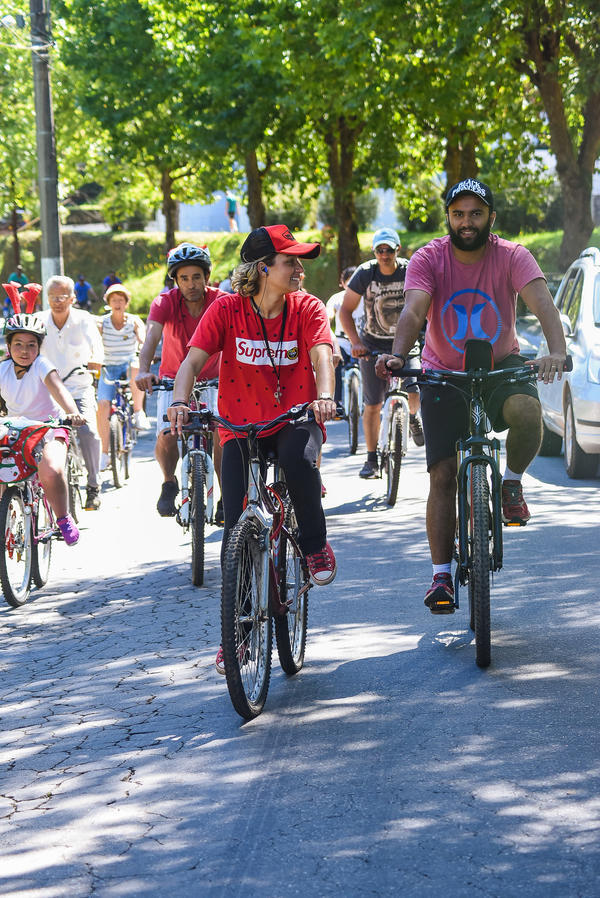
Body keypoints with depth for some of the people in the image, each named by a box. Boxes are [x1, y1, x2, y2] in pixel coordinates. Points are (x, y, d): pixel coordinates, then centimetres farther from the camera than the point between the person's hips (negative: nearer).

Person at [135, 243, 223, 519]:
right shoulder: (165, 302, -19)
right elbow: (151, 337, -33)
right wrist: (144, 371, -51)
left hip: (212, 380, 0)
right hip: (174, 379, 0)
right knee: (166, 437, -19)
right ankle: (169, 484, 12)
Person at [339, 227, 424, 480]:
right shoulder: (364, 274, -13)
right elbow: (345, 310, -9)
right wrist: (356, 342, -20)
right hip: (372, 345, 0)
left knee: (416, 392, -19)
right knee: (373, 404, -3)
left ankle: (413, 418, 18)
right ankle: (372, 459, 8)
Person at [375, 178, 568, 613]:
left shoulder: (512, 257, -15)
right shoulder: (428, 259, -14)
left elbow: (542, 302, -30)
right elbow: (413, 311, -28)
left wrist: (557, 351, -49)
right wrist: (398, 354, -49)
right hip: (444, 373, 0)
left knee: (527, 410, -34)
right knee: (443, 475, -6)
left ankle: (512, 483, -5)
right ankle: (441, 574, 2)